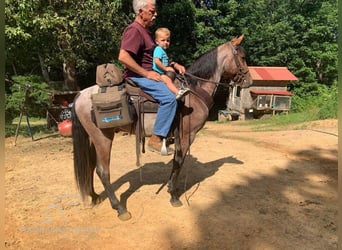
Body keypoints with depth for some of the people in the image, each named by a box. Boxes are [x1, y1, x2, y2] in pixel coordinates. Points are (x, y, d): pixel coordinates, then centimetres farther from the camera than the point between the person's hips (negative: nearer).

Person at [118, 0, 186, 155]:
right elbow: (123, 57, -28)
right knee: (169, 97, -26)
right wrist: (146, 73, -23)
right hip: (137, 76, -11)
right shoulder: (134, 30, -15)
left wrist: (173, 65, 11)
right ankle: (156, 140, -18)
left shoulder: (145, 30, 18)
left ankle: (168, 131, 18)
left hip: (147, 74, 11)